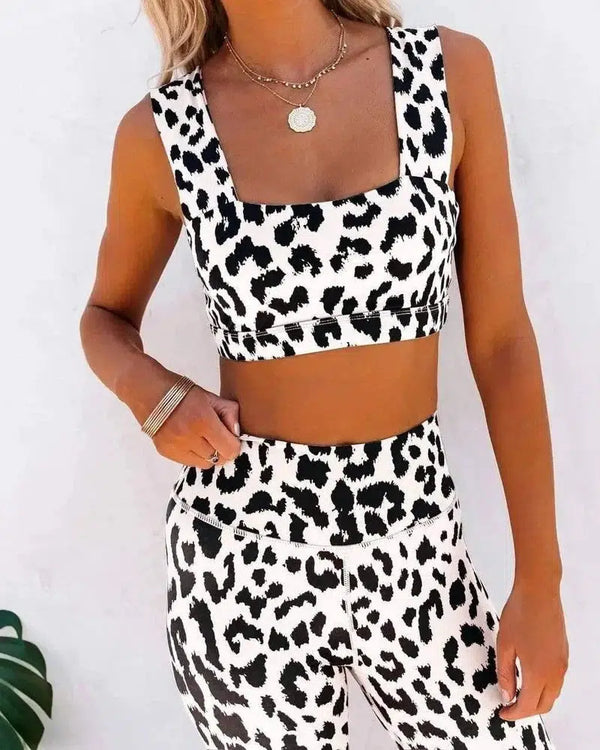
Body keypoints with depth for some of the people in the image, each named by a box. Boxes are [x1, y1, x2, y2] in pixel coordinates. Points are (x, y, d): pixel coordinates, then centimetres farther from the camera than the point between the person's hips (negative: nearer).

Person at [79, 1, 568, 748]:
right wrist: (154, 395, -12)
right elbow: (105, 317, 11)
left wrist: (539, 582, -2)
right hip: (241, 550, -1)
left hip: (414, 543, 2)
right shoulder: (160, 133, -7)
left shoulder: (453, 70, -6)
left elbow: (501, 337, -4)